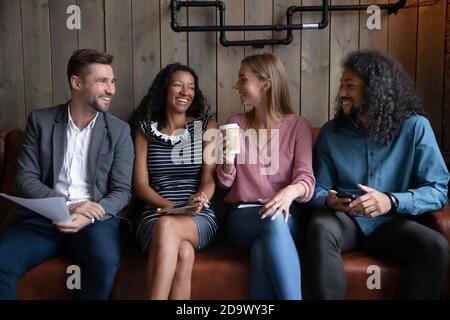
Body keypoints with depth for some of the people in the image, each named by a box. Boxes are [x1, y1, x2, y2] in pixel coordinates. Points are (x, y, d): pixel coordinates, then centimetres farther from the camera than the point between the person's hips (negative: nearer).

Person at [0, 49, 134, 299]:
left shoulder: (119, 131, 6)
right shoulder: (40, 121, 7)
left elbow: (122, 191, 2)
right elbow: (26, 178, 2)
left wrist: (88, 217, -16)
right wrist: (67, 206, -14)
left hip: (95, 218, 0)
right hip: (42, 217, 1)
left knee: (105, 262, -32)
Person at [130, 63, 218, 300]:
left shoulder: (207, 126, 10)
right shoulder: (145, 129, 11)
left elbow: (209, 178, 1)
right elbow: (140, 185, 4)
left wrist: (200, 198, -23)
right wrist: (174, 207, -14)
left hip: (199, 218, 0)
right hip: (154, 215, 0)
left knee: (166, 226, -37)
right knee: (183, 253, -35)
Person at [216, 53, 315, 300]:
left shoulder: (298, 126, 4)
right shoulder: (235, 123, 10)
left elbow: (306, 178, -8)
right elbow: (225, 182, 9)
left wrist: (291, 191, -32)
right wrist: (228, 160, -14)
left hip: (286, 215, -1)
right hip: (242, 217, 1)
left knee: (262, 250, -36)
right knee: (272, 220, -35)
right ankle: (291, 296, -30)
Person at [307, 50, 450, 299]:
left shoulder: (415, 127, -5)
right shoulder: (331, 132, 2)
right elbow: (317, 189, 4)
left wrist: (392, 201, -27)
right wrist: (329, 200, -20)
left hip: (391, 223, 0)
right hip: (345, 220, 1)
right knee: (320, 227, -33)